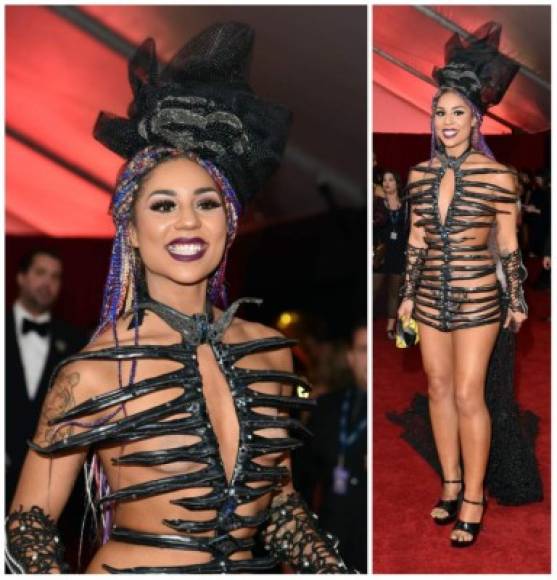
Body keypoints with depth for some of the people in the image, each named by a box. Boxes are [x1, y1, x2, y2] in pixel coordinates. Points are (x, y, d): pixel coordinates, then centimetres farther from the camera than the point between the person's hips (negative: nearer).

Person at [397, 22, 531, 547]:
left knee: (468, 396, -3)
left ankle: (472, 499, 10)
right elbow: (416, 240, 10)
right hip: (431, 296, 5)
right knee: (438, 390, 11)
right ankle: (451, 484, 26)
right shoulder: (420, 174, 2)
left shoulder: (497, 176, -11)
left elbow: (508, 245, -3)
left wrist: (518, 301, 1)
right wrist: (407, 295, 12)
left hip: (477, 298, -5)